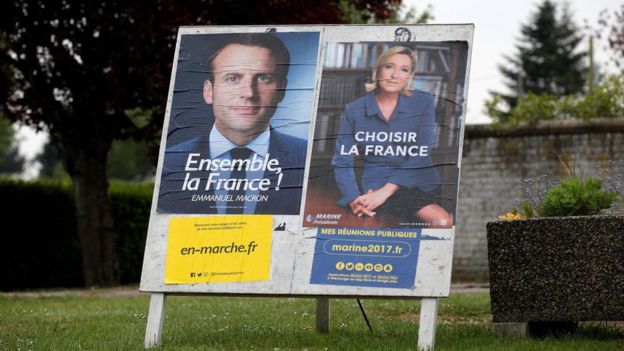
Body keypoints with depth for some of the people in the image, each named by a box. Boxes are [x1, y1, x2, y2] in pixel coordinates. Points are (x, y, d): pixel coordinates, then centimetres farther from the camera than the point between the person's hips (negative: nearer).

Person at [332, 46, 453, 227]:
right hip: (373, 187, -3)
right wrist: (353, 199, -16)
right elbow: (342, 161, 3)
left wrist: (386, 191, -17)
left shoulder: (423, 103, 4)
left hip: (420, 185, 3)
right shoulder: (354, 110, 5)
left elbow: (420, 156, -5)